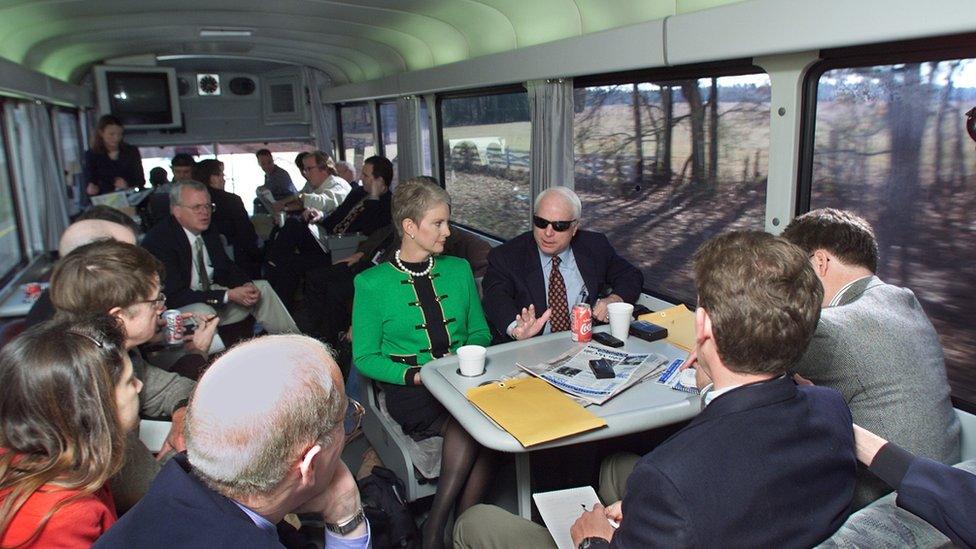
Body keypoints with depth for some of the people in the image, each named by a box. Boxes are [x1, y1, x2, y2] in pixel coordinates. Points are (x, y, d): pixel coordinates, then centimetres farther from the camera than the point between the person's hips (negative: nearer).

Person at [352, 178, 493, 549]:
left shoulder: (458, 270, 10)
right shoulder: (372, 283, -2)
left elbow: (480, 333, 15)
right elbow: (364, 357, -1)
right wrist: (414, 374, -17)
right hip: (410, 391, -3)